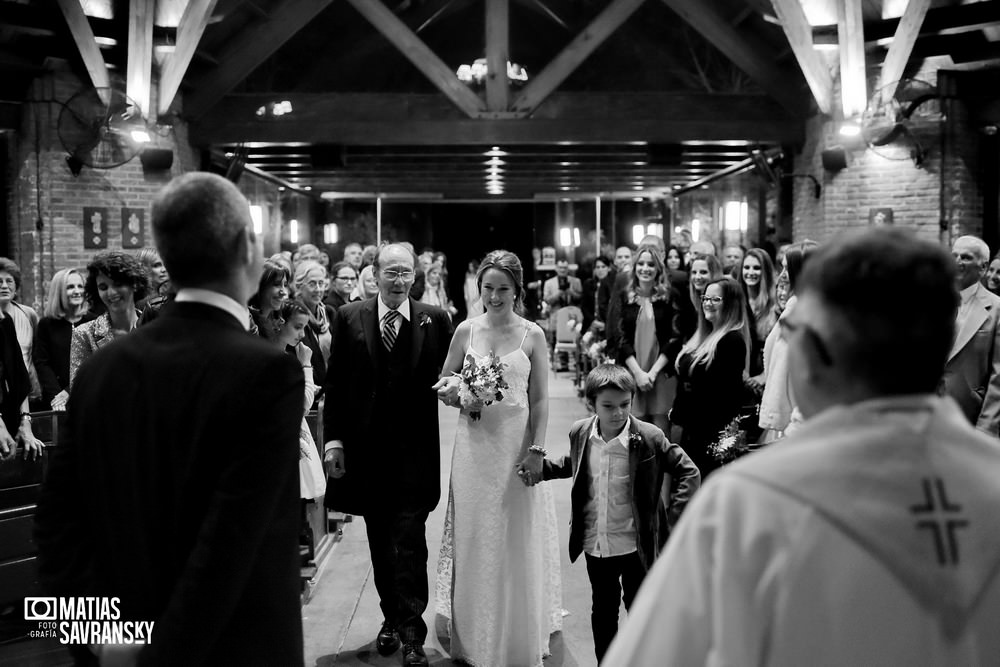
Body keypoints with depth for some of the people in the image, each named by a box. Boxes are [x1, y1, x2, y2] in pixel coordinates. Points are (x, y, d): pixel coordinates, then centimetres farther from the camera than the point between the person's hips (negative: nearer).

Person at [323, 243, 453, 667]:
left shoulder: (436, 320, 0)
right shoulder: (349, 318, 2)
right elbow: (335, 384, 2)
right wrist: (333, 439, -2)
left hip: (415, 450, -2)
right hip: (366, 449, 2)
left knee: (409, 541, -5)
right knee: (380, 542, 14)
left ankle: (412, 633, 3)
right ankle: (391, 617, 30)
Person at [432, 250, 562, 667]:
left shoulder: (532, 335, -2)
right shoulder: (466, 330, 3)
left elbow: (540, 400, -2)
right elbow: (443, 385, 10)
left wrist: (536, 450, -10)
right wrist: (454, 392, -13)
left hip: (518, 446, -1)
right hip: (475, 446, 2)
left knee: (518, 544, 6)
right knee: (476, 540, 8)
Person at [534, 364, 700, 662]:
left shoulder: (649, 438, -18)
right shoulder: (580, 433, -6)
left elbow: (689, 473, -10)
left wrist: (672, 519, -15)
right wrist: (541, 467, 5)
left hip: (636, 546, -3)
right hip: (595, 545, 3)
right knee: (603, 610, 19)